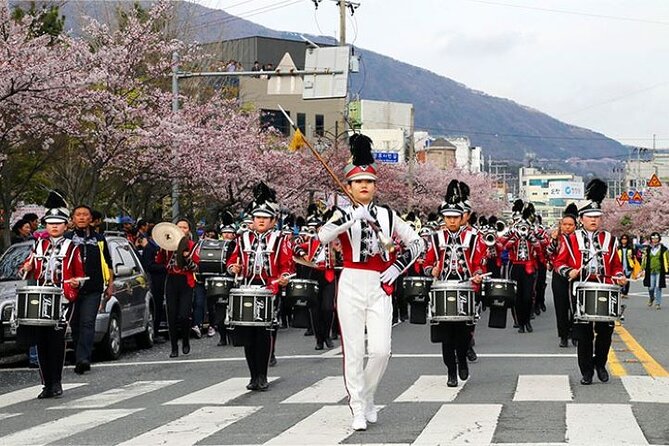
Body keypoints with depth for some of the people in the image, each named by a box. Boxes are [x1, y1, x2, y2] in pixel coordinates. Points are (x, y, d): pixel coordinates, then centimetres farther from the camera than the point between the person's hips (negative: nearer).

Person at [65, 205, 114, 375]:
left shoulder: (99, 239, 14)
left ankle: (83, 358, -24)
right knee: (75, 325, 5)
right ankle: (80, 360, 15)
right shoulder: (66, 239, 9)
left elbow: (108, 264, 19)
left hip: (93, 290, -1)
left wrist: (110, 284, 12)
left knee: (87, 323, -13)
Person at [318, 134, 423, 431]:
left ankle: (367, 397, 18)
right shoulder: (343, 215, 2)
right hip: (351, 286, -2)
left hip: (380, 288, 2)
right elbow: (323, 237, -20)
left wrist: (397, 267, 1)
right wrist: (349, 219, -36)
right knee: (354, 350, -1)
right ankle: (358, 410, 7)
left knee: (380, 350, -6)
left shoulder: (388, 215, 9)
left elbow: (416, 243, 16)